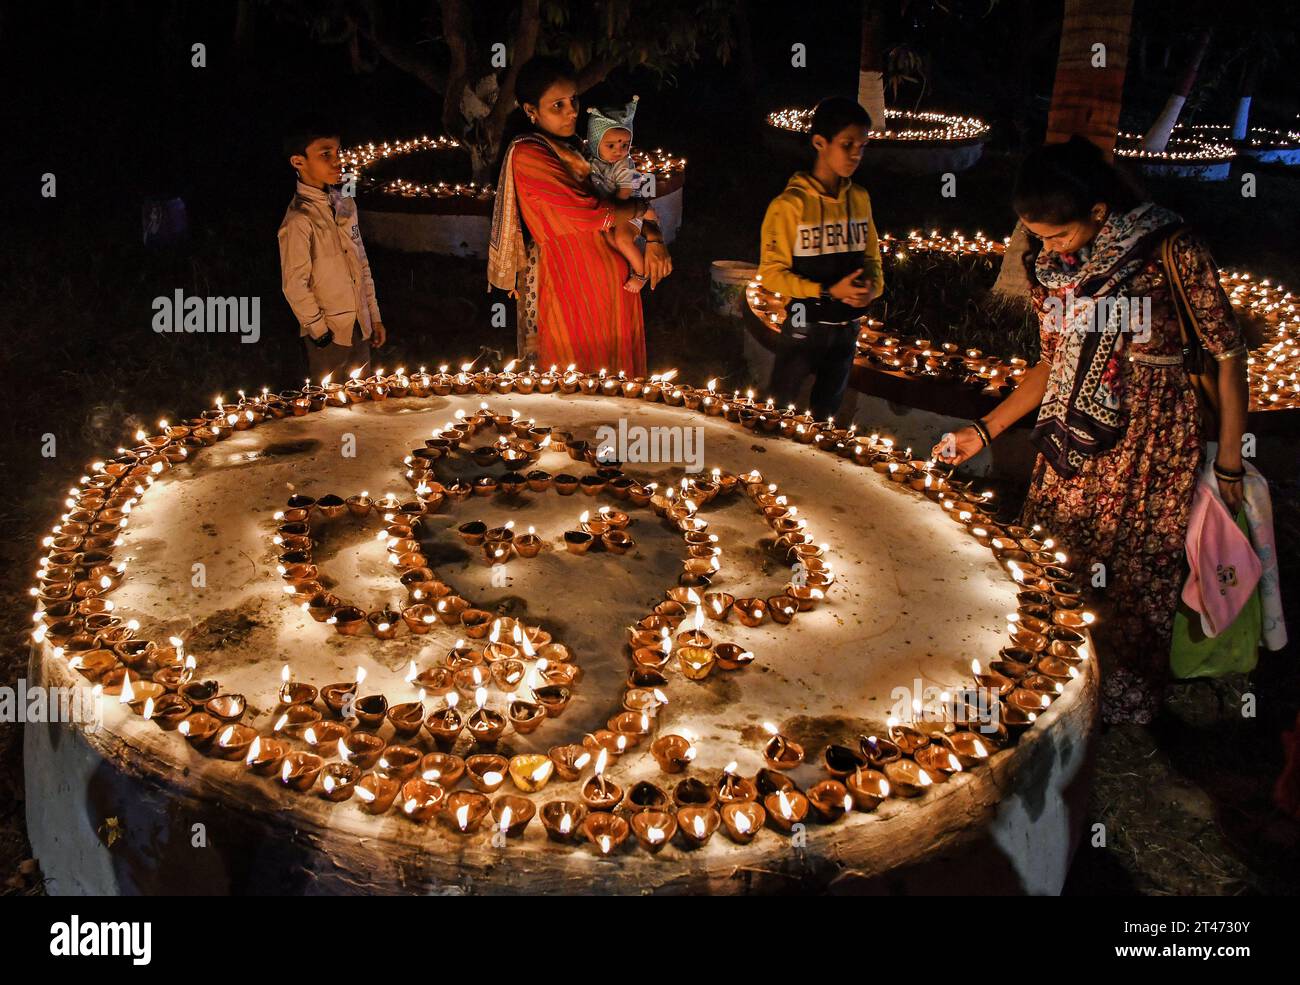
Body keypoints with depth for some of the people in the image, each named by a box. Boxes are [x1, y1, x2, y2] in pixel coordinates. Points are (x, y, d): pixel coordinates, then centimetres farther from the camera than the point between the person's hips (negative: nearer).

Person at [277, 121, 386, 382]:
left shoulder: (345, 204, 6)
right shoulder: (299, 220, -16)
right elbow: (294, 286, -15)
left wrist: (374, 316, 13)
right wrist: (320, 331, -11)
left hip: (360, 327, 6)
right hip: (329, 333, -6)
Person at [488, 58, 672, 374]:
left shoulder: (575, 146, 11)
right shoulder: (528, 155, -16)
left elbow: (630, 196, 13)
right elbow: (592, 214, -22)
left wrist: (654, 241, -3)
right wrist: (644, 208, -6)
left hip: (611, 282, 8)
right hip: (572, 285, -8)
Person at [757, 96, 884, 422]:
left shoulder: (859, 199, 1)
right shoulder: (790, 205, -15)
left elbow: (871, 255, 12)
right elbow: (771, 272, -15)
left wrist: (873, 285, -11)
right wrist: (830, 291, -23)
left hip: (847, 328, 5)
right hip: (806, 326, -5)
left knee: (826, 413, 20)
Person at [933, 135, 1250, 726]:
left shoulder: (1170, 251, -13)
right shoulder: (1049, 264, 3)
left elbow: (1228, 356, -6)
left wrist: (1228, 466, -5)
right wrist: (984, 431, 7)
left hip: (1149, 449, -5)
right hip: (1070, 448, 5)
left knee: (1127, 585, 3)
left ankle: (1120, 715, 26)